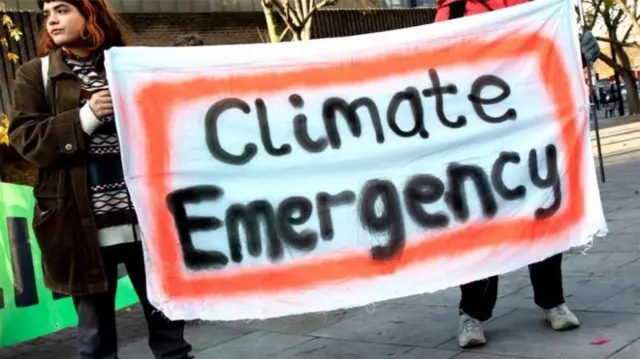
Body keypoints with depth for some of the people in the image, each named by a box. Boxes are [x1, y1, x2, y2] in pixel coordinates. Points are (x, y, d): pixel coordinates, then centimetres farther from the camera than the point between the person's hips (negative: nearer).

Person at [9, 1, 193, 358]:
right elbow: (25, 138, -4)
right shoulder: (35, 74, 6)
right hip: (84, 225, -1)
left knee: (167, 318, 10)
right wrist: (84, 119, -14)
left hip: (146, 217, 1)